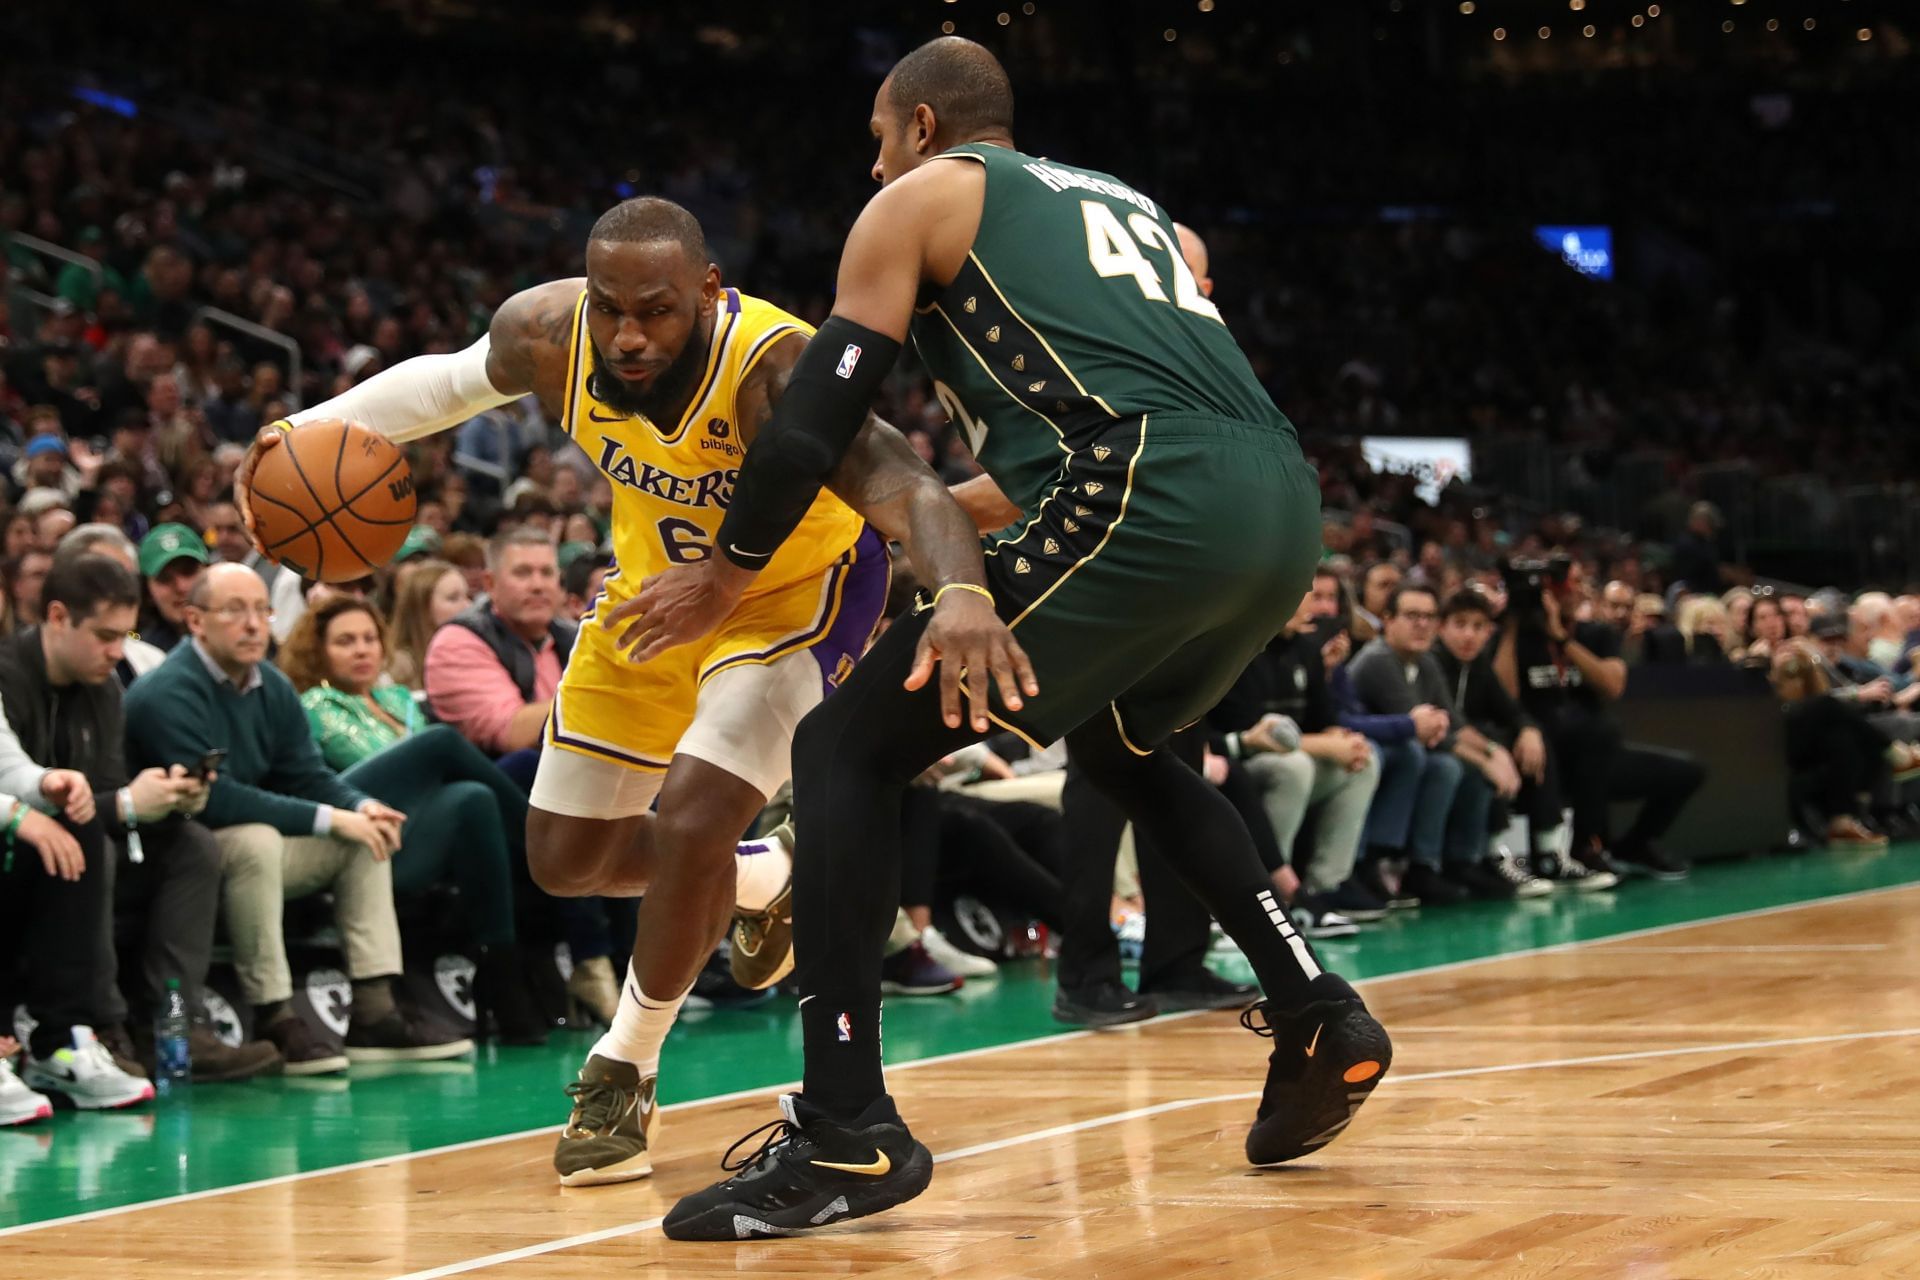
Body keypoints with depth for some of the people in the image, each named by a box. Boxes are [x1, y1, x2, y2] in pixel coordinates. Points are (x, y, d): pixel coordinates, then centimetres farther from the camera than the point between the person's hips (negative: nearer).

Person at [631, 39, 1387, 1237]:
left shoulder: (921, 198, 15)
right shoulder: (1122, 200, 34)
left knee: (847, 749, 1)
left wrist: (726, 575, 24)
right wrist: (970, 507, 48)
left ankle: (846, 1133, -7)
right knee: (1120, 740, 36)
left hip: (1150, 506, -7)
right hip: (1285, 507, 8)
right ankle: (1318, 1016, 26)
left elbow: (820, 416, 9)